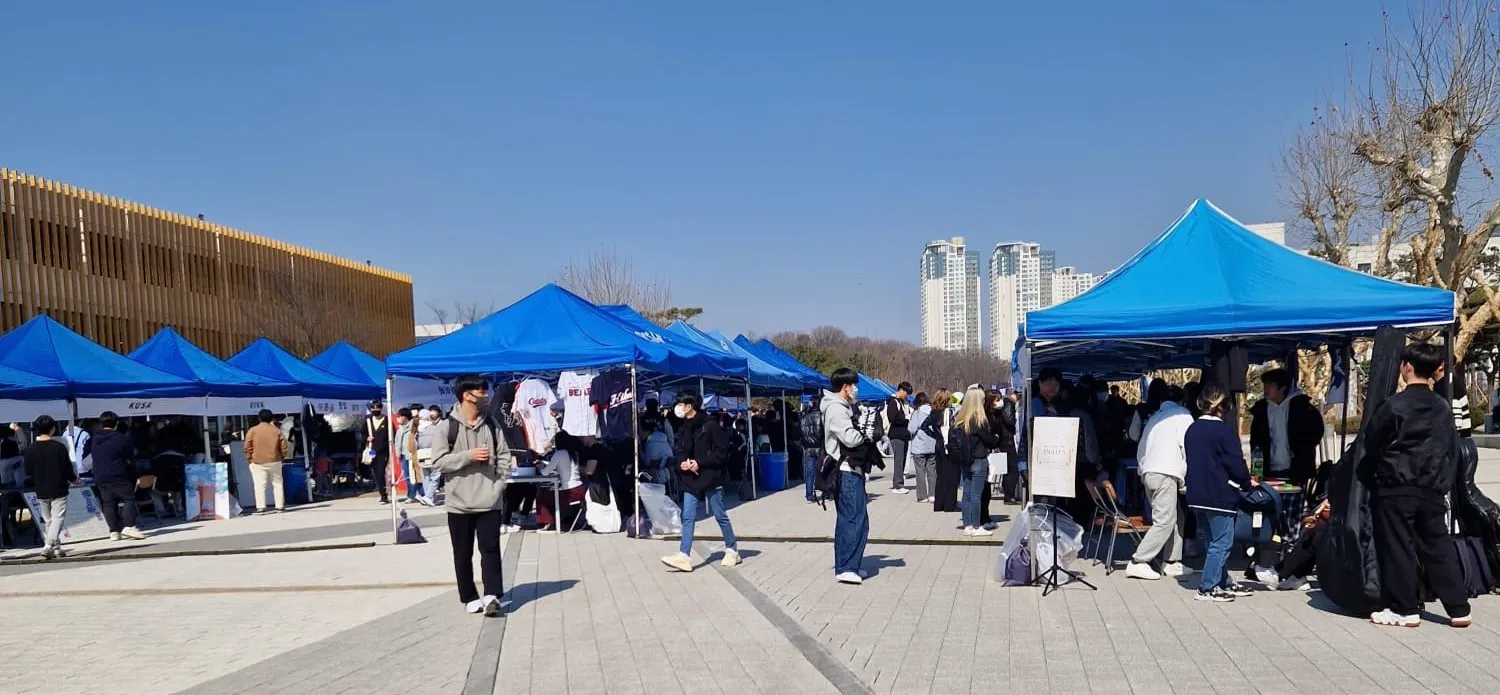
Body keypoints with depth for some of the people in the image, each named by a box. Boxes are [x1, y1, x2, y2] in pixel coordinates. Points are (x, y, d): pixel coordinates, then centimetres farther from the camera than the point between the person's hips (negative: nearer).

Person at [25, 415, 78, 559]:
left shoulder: (30, 449, -2)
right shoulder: (59, 447, -11)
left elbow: (28, 473, 4)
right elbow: (67, 468, -8)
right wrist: (74, 479, 12)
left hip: (41, 492, 4)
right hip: (58, 490, -4)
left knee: (49, 520, 14)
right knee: (58, 518, -3)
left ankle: (57, 548, 17)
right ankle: (48, 545, -20)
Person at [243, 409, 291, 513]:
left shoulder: (252, 430, -3)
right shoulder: (277, 430, 2)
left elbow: (247, 447, -6)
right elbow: (284, 447, 2)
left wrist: (249, 458, 7)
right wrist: (282, 457, 16)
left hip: (257, 462, -1)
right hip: (274, 462, 1)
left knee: (260, 485, -1)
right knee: (277, 484, 10)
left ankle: (261, 507, -8)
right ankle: (280, 506, 10)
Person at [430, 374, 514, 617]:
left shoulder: (491, 424, 7)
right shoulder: (446, 426, -5)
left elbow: (504, 456, 10)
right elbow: (438, 461, -10)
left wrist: (499, 483, -2)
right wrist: (469, 456, -17)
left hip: (490, 501, 2)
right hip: (460, 502, -2)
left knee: (490, 548, -5)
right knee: (463, 553, 6)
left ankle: (491, 596, -7)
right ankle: (470, 598, 16)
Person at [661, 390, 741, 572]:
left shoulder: (710, 426, -13)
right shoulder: (683, 429, 9)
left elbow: (722, 452, -14)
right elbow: (680, 452, 17)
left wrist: (700, 462, -19)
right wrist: (682, 463, -5)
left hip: (710, 478, -6)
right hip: (690, 479, 6)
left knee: (720, 515, 5)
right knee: (687, 517, -1)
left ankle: (732, 550, 21)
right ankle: (684, 556, -3)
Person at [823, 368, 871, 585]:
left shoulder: (842, 407, 18)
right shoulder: (836, 408, -14)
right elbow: (850, 437, -25)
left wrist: (861, 435, -1)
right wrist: (865, 436, -7)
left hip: (851, 471, 11)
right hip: (847, 471, -11)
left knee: (846, 519, 13)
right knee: (856, 520, -10)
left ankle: (845, 566, 20)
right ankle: (847, 568, -9)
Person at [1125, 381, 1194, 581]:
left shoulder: (1155, 417, 24)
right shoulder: (1182, 414, 5)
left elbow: (1141, 449, 21)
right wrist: (1185, 475, 2)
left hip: (1148, 472, 8)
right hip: (1165, 473, -8)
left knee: (1174, 519, 14)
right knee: (1164, 522, -7)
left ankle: (1171, 563, 12)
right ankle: (1138, 563, -12)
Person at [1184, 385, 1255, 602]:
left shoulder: (1191, 429, 9)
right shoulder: (1223, 430, -14)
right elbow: (1236, 463, -13)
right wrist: (1246, 484, 5)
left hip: (1197, 495, 8)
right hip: (1219, 495, -8)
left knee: (1214, 540, 17)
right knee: (1222, 542, 0)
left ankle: (1223, 582, 25)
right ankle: (1208, 588, 0)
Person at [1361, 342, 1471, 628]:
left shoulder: (1393, 405, -11)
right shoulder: (1444, 407, 7)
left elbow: (1372, 445, -4)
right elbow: (1452, 451, 11)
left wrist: (1367, 477, 11)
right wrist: (1444, 484, 17)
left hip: (1396, 488, -5)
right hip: (1432, 490, 5)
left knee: (1399, 547, 1)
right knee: (1439, 546, 11)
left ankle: (1405, 609, 5)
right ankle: (1459, 609, 13)